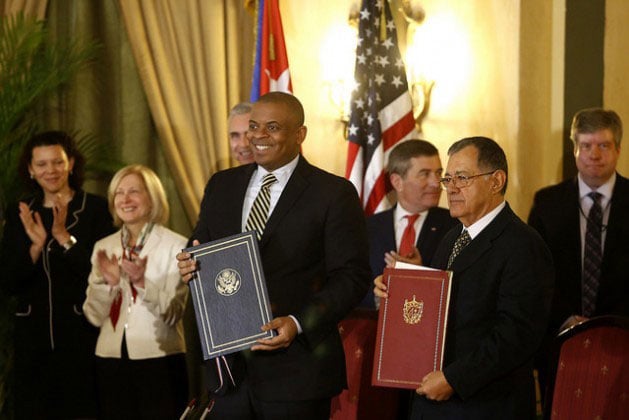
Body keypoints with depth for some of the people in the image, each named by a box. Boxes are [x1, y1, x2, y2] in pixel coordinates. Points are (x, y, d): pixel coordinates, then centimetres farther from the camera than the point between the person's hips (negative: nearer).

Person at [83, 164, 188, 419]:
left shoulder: (175, 245, -5)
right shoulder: (103, 247, 8)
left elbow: (173, 314, -9)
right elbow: (94, 316, 6)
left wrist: (142, 282, -22)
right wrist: (107, 282, -11)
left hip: (159, 360, -4)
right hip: (111, 359, 4)